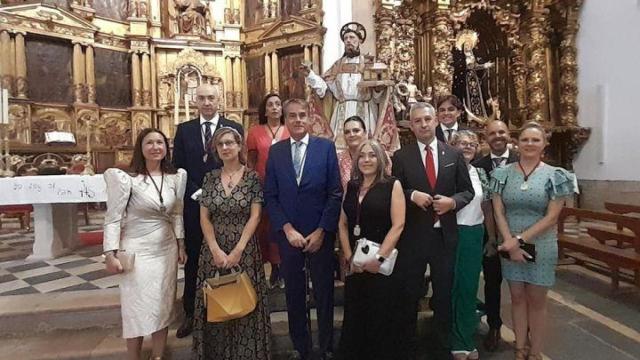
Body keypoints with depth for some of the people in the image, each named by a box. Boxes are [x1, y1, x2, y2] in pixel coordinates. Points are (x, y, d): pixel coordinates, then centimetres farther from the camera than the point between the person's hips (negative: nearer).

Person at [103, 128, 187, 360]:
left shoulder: (177, 176, 2)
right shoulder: (126, 178, -12)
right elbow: (113, 217, -10)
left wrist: (181, 244, 10)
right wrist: (110, 254, -13)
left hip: (167, 249, 4)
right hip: (137, 250, -4)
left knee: (163, 306, 12)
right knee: (138, 307, 4)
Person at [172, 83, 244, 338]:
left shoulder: (233, 128, 2)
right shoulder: (184, 130, 7)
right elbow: (178, 167, 4)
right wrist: (196, 193, -8)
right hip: (193, 203, 2)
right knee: (193, 260, 10)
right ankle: (190, 314, 22)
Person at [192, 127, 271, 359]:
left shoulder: (252, 177, -4)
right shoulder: (209, 178, 4)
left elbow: (255, 216, -8)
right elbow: (204, 218, 2)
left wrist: (238, 250, -14)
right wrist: (216, 250, -9)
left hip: (245, 249, -2)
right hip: (214, 250, 3)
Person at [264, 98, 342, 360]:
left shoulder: (326, 147, -1)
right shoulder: (275, 151, 4)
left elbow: (335, 194, -4)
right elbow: (270, 196, 1)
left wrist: (321, 231, -9)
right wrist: (288, 230, -8)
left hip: (320, 235, -1)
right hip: (288, 235, 2)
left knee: (324, 295, 10)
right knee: (294, 296, 12)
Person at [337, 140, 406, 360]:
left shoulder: (392, 185, -4)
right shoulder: (351, 186, 8)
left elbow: (398, 225, -11)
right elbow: (342, 224, 8)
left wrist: (379, 257, -16)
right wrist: (349, 256, -4)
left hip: (384, 263, -3)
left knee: (381, 317, 6)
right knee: (354, 316, 11)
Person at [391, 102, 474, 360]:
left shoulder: (454, 155, 3)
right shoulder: (401, 157, -3)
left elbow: (468, 190, 6)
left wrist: (453, 201, -13)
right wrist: (412, 195, -20)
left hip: (445, 235, 2)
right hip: (412, 236, -1)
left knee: (444, 294, 15)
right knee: (409, 294, 12)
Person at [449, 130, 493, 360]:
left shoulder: (480, 174, 8)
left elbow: (487, 208, 11)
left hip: (474, 235, 4)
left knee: (470, 287, 11)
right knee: (450, 287, 7)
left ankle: (467, 341, 27)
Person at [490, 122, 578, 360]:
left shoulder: (554, 176, -4)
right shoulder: (503, 174, 0)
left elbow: (551, 216, -10)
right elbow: (498, 212, -2)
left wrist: (521, 239, -16)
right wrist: (510, 243, -13)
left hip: (541, 246, -1)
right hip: (510, 245, 2)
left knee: (537, 300, 9)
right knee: (517, 297, 11)